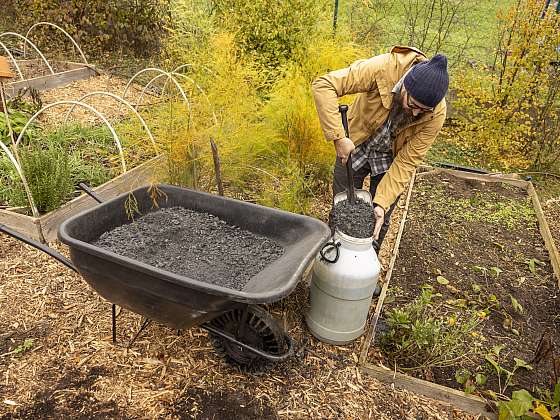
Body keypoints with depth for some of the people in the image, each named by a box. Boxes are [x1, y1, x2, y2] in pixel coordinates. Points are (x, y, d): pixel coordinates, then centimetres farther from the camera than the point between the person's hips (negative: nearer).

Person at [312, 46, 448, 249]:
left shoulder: (436, 114, -25)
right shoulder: (383, 69, -33)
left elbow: (407, 162, -20)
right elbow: (323, 85, -34)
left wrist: (382, 203, -27)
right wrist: (338, 137, -39)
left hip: (390, 160, 1)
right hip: (353, 148, -1)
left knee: (379, 221, 9)